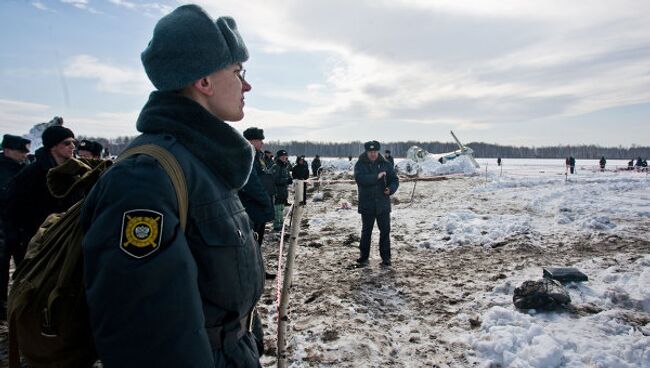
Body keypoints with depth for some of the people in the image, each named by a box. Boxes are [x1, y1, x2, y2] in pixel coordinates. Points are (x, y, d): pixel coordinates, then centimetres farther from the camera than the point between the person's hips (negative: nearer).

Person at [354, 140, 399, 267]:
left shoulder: (386, 164, 5)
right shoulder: (360, 165, -2)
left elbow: (394, 180, 5)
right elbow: (359, 178, -20)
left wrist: (391, 189, -15)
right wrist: (376, 176, -24)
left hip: (383, 204, 2)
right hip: (367, 205, -1)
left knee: (385, 231, 6)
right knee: (366, 231, 9)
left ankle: (386, 257, 17)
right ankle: (364, 257, 21)